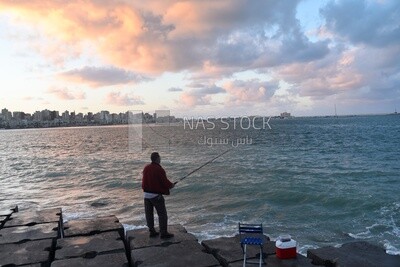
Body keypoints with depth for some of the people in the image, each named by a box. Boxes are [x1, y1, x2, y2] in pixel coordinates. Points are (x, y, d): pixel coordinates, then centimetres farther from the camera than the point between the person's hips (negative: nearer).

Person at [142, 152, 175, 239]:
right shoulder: (159, 170, -19)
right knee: (162, 214, 4)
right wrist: (171, 185, 5)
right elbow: (165, 182, -17)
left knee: (149, 213, 13)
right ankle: (163, 233, 9)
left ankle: (152, 231, 23)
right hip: (156, 195, -7)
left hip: (146, 194, 7)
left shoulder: (146, 168, 2)